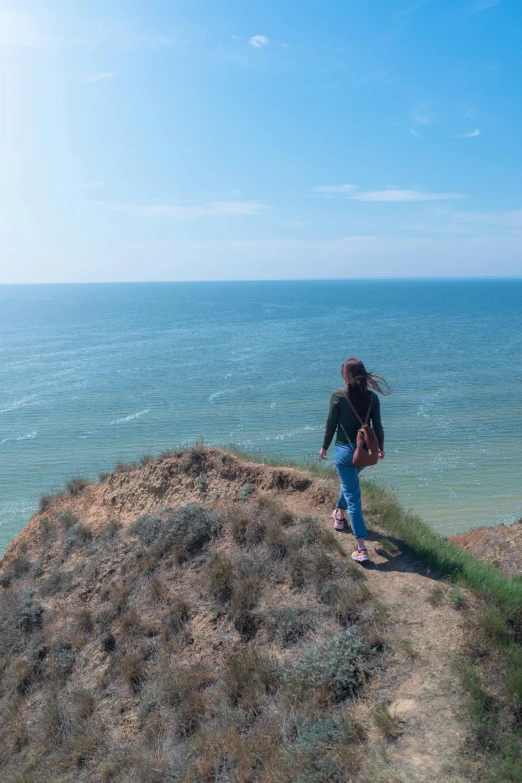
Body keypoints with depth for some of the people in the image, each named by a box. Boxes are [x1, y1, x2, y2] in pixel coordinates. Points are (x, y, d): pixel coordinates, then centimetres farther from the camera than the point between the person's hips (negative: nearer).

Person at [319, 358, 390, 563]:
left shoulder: (338, 396, -15)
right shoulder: (372, 397, -5)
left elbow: (331, 425, -8)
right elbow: (378, 427, 1)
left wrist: (324, 447, 7)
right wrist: (381, 447, 17)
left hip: (344, 450, -4)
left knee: (353, 498, 0)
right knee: (349, 481, 33)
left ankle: (362, 549, -2)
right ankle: (340, 516, 56)